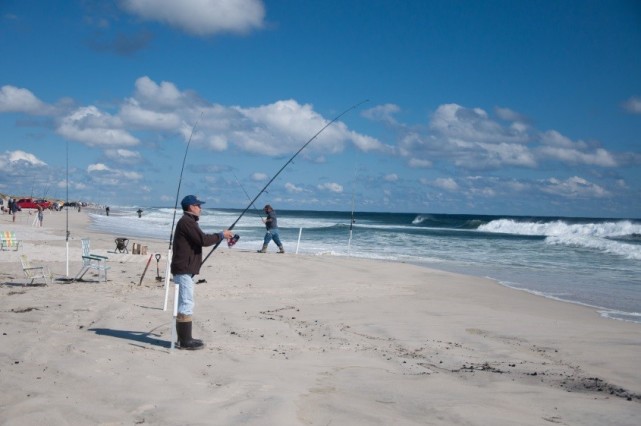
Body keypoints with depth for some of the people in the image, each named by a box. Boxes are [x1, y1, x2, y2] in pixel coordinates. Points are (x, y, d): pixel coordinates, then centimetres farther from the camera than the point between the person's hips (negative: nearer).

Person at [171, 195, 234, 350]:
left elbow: (200, 239, 21)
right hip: (184, 269, -11)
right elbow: (203, 240, -19)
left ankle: (185, 338, 20)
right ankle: (185, 341, -7)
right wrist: (222, 235, -9)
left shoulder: (187, 221, 20)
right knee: (186, 304, -9)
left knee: (185, 304, 14)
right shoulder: (187, 222, -14)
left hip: (185, 269, 11)